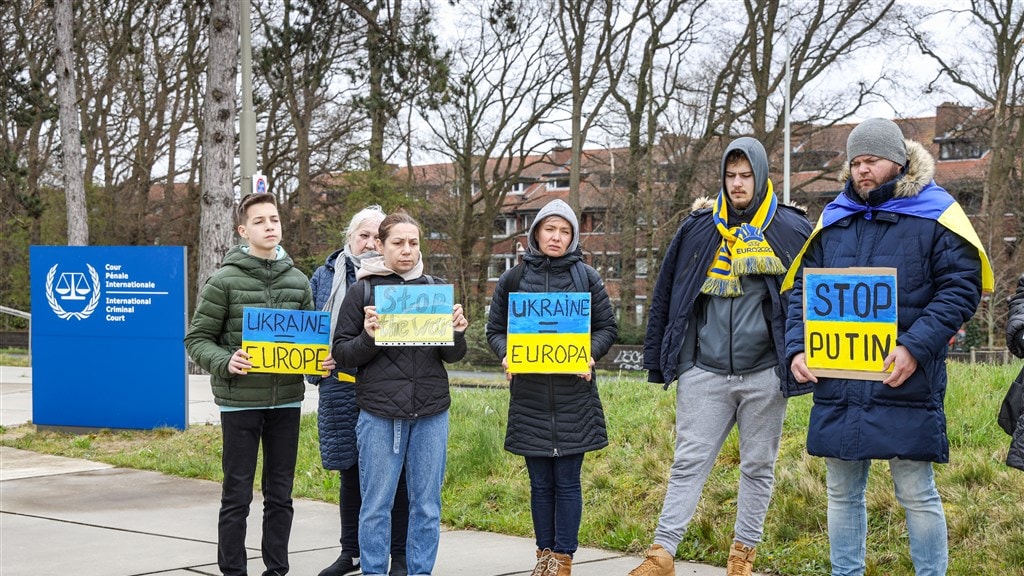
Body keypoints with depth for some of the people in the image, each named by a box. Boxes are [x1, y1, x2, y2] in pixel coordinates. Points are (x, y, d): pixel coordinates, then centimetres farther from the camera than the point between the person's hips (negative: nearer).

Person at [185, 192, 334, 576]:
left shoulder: (298, 281, 8)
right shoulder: (225, 281, -5)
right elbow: (197, 339, -3)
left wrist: (320, 360, -5)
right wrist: (225, 362, -21)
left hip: (287, 400, 4)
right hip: (240, 401, -4)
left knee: (280, 494, 11)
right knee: (237, 496, 3)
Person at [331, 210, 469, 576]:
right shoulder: (362, 291, 2)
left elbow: (453, 356, 12)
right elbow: (341, 353, 1)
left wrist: (457, 333, -9)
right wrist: (368, 337, -17)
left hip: (431, 412, 3)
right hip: (379, 414, -3)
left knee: (427, 505, 7)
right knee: (376, 505, 3)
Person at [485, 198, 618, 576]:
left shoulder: (586, 277, 4)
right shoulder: (513, 279, 7)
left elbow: (608, 328, 7)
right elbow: (495, 329, 11)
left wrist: (591, 354, -12)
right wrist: (506, 354, -10)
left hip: (574, 394, -1)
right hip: (529, 396, 1)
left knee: (567, 481, 0)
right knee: (540, 483, 8)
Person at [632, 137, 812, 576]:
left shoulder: (791, 230, 1)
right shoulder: (698, 230, 5)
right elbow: (667, 295, 9)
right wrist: (658, 358, 7)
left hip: (764, 374, -1)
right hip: (704, 371, 1)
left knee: (758, 466, 9)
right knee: (688, 462, 1)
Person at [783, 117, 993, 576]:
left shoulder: (934, 214, -1)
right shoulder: (833, 219, 13)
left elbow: (962, 288, -8)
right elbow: (800, 290, 14)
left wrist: (916, 347, -19)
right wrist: (797, 348, -2)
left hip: (903, 383, -5)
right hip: (837, 385, 5)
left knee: (917, 493, 1)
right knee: (842, 493, 12)